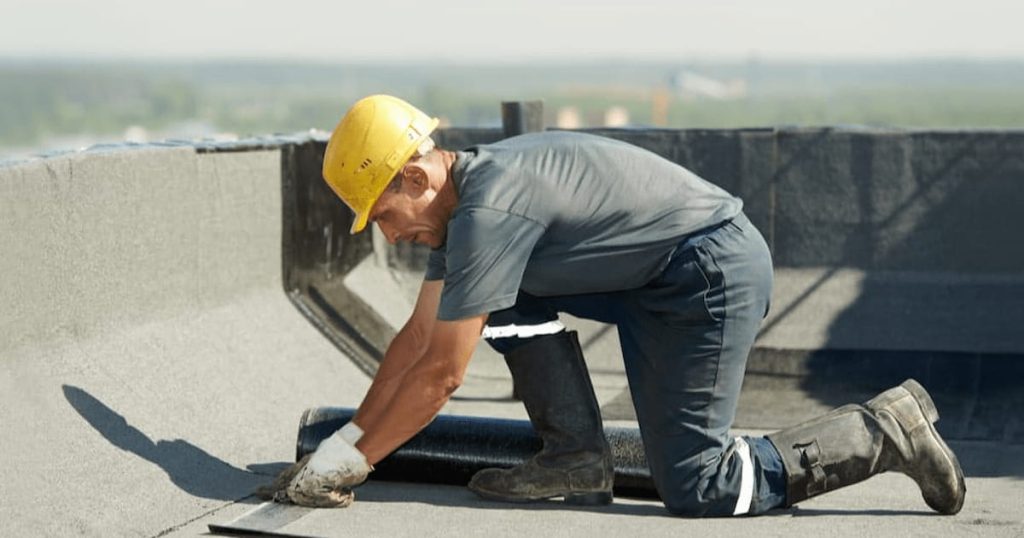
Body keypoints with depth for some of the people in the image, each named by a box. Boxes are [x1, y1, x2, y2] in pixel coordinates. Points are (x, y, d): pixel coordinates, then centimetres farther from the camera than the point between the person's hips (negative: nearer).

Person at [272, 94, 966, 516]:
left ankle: (885, 431, -2)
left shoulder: (488, 211, -21)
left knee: (696, 488, -9)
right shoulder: (463, 198, 9)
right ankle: (578, 458, 7)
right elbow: (418, 337, 14)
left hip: (716, 273, -10)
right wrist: (347, 437, 11)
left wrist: (353, 461, -10)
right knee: (509, 294, 6)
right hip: (653, 281, 10)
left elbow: (441, 374, -18)